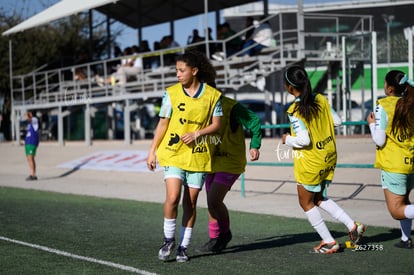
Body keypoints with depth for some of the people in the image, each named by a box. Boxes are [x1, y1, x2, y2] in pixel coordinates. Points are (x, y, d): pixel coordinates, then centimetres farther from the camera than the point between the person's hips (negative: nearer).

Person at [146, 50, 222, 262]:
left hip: (198, 156, 1)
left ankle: (183, 247, 17)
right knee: (173, 198, -15)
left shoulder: (212, 95, -1)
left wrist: (197, 134, -15)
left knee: (190, 203, 5)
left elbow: (216, 125, 2)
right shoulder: (171, 93, 0)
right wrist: (152, 151, 3)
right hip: (173, 153, -1)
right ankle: (168, 240, 6)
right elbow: (162, 124, 5)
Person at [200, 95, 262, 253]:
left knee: (214, 200, -16)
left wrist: (254, 146, -16)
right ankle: (215, 239, 22)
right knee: (211, 202, 10)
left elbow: (254, 122, -9)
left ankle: (225, 233, 7)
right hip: (212, 162, 8)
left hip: (230, 162, -8)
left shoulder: (230, 107, -15)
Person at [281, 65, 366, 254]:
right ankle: (352, 225, 11)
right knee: (319, 199, 23)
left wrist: (287, 140, -6)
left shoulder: (295, 110, -20)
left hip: (310, 163, -7)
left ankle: (329, 242, 12)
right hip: (329, 157, 7)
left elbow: (304, 140, -24)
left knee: (306, 203, 11)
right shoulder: (321, 99, 0)